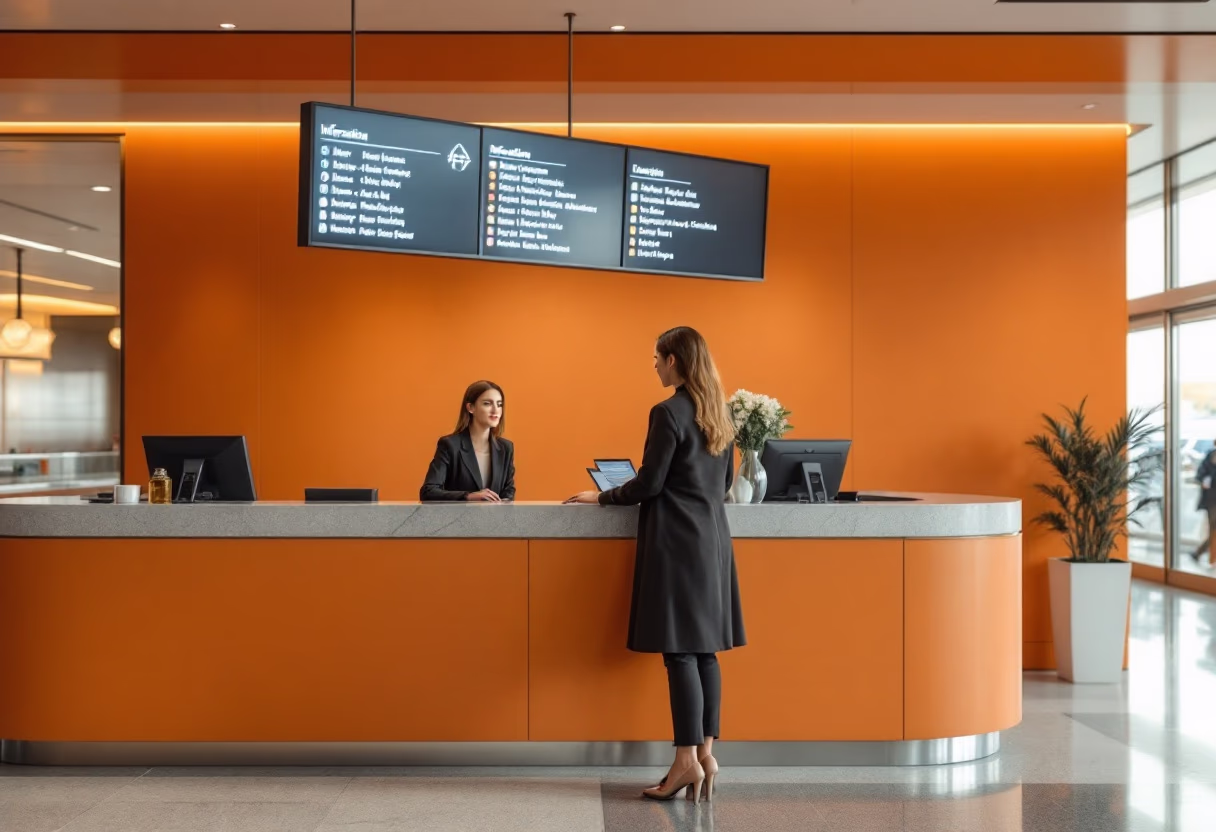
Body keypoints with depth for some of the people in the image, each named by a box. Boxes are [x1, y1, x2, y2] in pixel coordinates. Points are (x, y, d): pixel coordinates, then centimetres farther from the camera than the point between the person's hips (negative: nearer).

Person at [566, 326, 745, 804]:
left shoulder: (669, 413, -13)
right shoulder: (718, 413, 11)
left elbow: (649, 483, -13)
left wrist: (600, 498, 0)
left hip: (677, 541, -8)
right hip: (711, 539, 8)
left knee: (680, 652, -6)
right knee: (704, 649, 8)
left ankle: (688, 760, -4)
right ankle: (705, 753, 11)